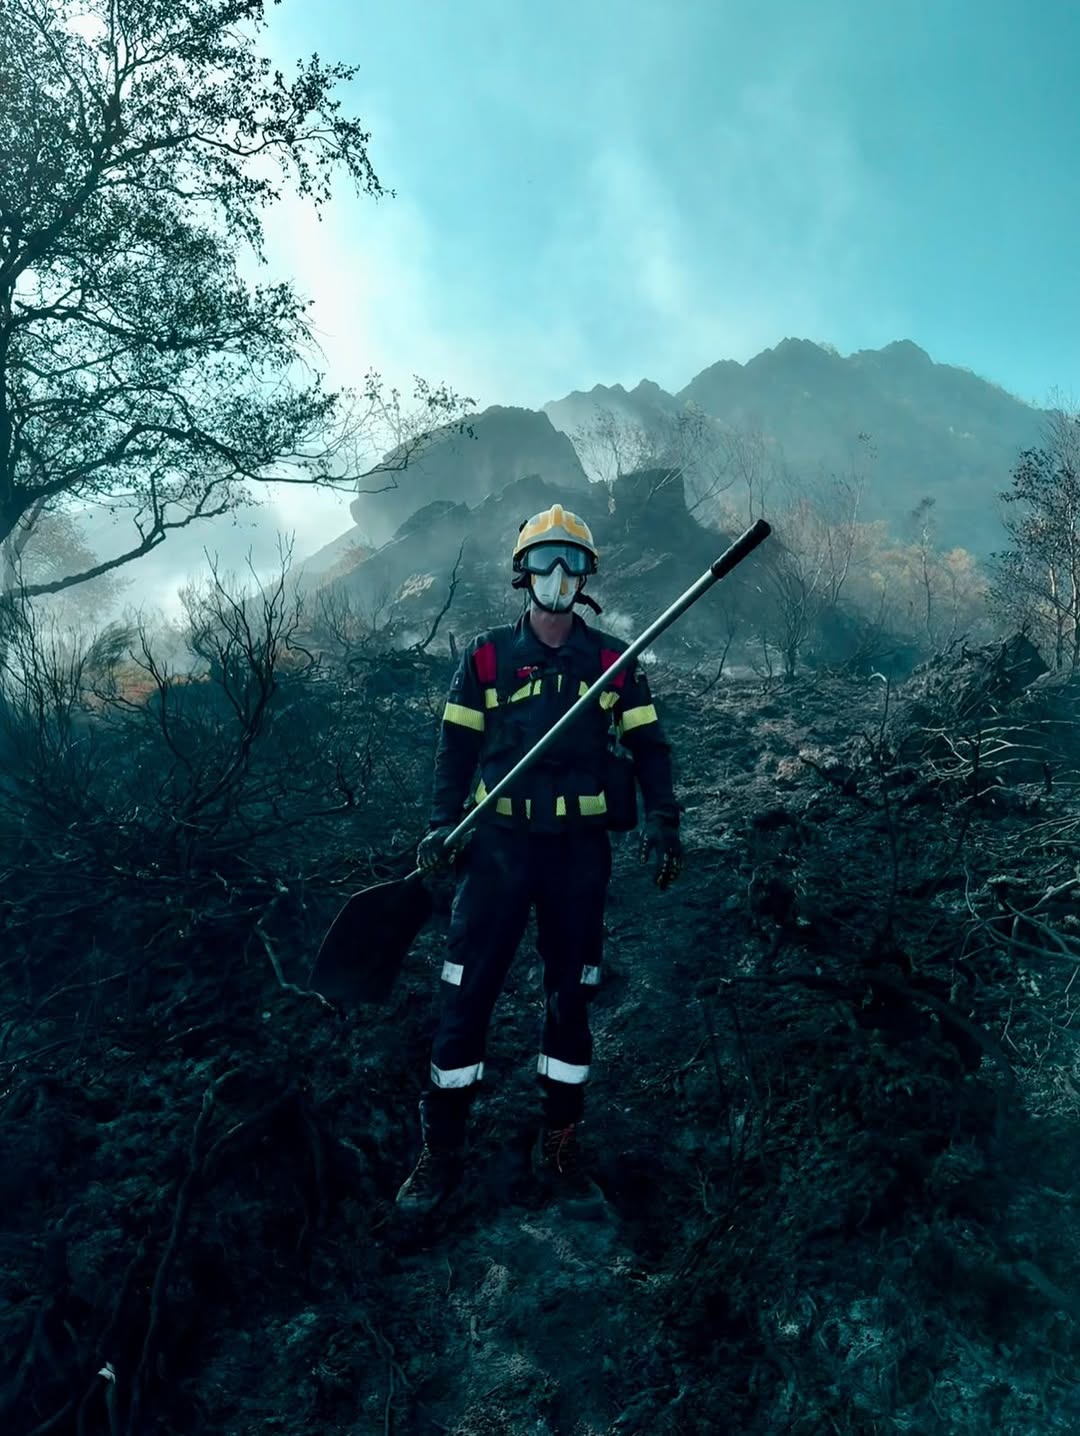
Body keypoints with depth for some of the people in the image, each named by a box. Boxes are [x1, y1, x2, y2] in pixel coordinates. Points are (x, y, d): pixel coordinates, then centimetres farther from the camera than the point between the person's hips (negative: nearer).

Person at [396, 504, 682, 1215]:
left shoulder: (614, 660, 4)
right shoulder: (486, 655, 3)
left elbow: (648, 745, 6)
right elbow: (457, 747, 5)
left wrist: (663, 822, -6)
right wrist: (442, 826, -6)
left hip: (580, 849, 1)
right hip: (499, 843, -1)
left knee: (570, 997, 10)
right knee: (467, 995, 0)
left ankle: (561, 1143, 28)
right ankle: (442, 1148, 17)